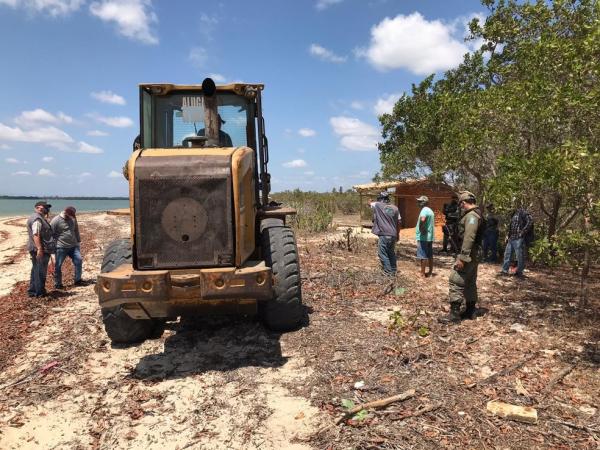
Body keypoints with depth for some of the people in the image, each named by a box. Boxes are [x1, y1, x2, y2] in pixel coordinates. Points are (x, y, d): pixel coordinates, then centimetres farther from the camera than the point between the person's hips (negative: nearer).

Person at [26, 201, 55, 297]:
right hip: (40, 250, -11)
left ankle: (32, 291, 24)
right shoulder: (37, 219, -15)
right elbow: (35, 234, -25)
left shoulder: (40, 218, 19)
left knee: (36, 270, 16)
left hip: (41, 250, 11)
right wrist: (39, 249, -30)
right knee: (40, 271, -4)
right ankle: (39, 292, 2)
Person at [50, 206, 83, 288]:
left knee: (79, 260, -4)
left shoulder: (73, 219, 7)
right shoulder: (56, 221, -11)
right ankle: (58, 284, 12)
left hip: (73, 246, 5)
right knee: (58, 266, 0)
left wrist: (78, 241, 21)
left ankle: (78, 280, 6)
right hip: (61, 247, -5)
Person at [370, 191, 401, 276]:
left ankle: (388, 272, -2)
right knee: (391, 253, 18)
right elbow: (398, 223, 10)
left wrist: (371, 202, 44)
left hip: (384, 235, -5)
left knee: (383, 254, 1)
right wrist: (398, 234, 21)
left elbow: (371, 203, 20)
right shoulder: (395, 208, 7)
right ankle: (393, 271, 26)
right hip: (393, 235, 5)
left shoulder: (378, 205, -4)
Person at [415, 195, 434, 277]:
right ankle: (430, 272, 19)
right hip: (430, 237, 10)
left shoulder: (424, 210, -14)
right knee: (430, 255, 13)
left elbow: (422, 220, -34)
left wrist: (421, 229, -22)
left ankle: (422, 273, -1)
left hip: (423, 237, -10)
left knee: (423, 256, -5)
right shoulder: (430, 210, 17)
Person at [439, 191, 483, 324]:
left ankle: (454, 314, -9)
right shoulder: (474, 214, 15)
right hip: (473, 255, 11)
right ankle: (470, 311, 24)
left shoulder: (471, 216, -18)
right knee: (470, 283, 15)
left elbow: (469, 238, -26)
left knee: (455, 281, -10)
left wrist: (462, 258, -27)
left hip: (468, 254, -11)